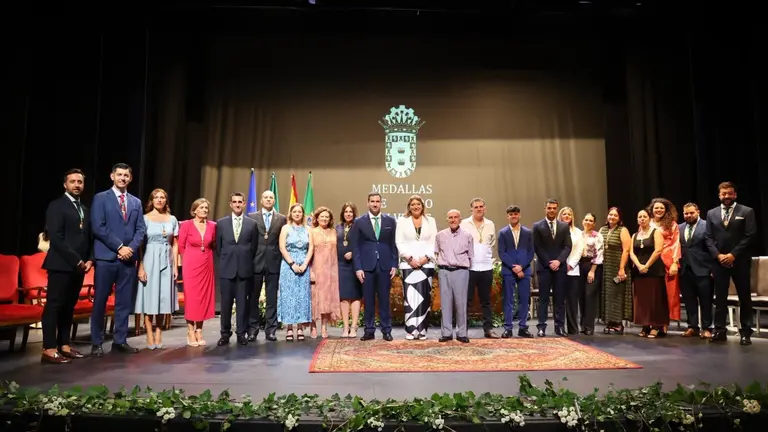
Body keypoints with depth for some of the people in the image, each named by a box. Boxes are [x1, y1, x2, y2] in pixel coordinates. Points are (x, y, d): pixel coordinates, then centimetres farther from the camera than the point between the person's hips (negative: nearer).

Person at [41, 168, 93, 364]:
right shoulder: (56, 206, -4)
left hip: (79, 266, 7)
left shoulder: (85, 210, 18)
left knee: (68, 307, 10)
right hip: (61, 264, -7)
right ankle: (49, 349, -2)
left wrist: (89, 260, 2)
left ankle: (64, 345, 16)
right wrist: (75, 260, -15)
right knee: (54, 306, -5)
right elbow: (55, 238, -14)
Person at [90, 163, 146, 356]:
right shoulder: (101, 198, 2)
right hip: (106, 257, -4)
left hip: (129, 258, 4)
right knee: (100, 301, 2)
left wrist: (131, 248, -7)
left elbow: (141, 229, 9)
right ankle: (96, 343, 12)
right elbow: (98, 227, -8)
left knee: (125, 301, 7)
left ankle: (120, 340, 15)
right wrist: (119, 246, -13)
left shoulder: (136, 202, 14)